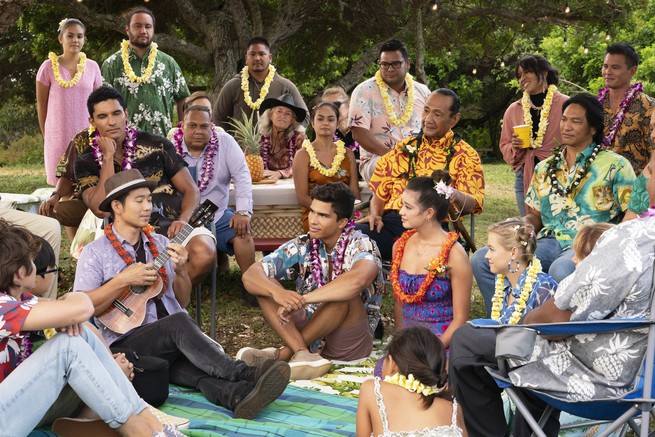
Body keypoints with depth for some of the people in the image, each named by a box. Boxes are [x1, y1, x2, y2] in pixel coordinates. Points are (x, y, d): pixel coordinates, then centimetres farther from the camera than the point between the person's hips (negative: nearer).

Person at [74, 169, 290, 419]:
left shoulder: (160, 244, 17)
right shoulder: (95, 253, 2)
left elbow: (182, 302, 18)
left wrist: (180, 271, -1)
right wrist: (123, 281, -16)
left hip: (172, 348, 4)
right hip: (127, 344, -4)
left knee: (198, 368, -30)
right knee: (179, 323, -32)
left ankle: (238, 396, -59)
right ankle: (244, 376, -41)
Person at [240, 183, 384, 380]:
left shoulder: (360, 245, -14)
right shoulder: (302, 246, -1)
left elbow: (358, 280, -39)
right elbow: (250, 275, -11)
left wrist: (302, 300, -37)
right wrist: (277, 292, -34)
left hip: (350, 343, -4)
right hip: (311, 330, 4)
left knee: (343, 296, -33)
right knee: (265, 286, -14)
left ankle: (284, 353, -22)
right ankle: (302, 354, -32)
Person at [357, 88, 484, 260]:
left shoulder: (465, 155, 12)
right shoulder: (403, 148, 24)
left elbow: (473, 203, -2)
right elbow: (380, 192, 24)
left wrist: (455, 196, -26)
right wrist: (375, 215, 1)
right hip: (391, 221, 4)